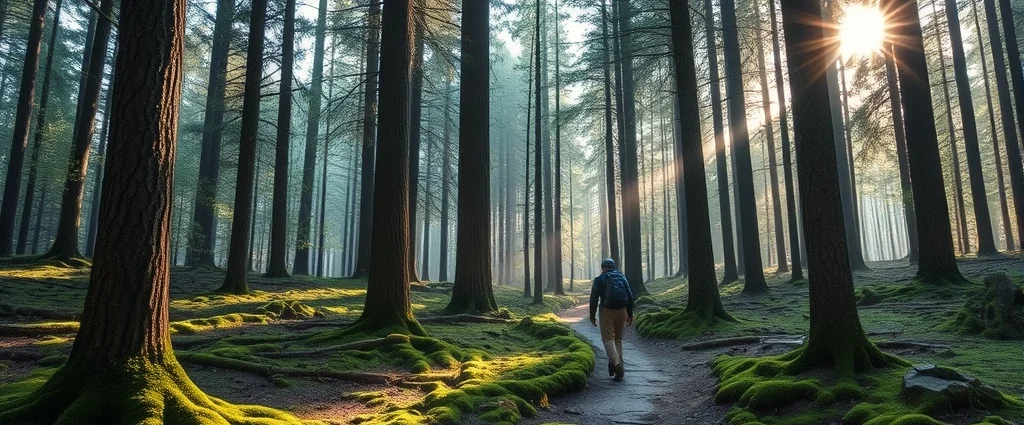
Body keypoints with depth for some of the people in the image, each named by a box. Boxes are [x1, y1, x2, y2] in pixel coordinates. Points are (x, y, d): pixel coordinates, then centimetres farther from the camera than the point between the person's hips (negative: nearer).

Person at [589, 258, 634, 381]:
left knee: (608, 338, -3)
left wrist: (592, 316, 5)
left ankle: (615, 361, -27)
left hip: (607, 311, -4)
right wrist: (630, 315, 16)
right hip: (622, 311, 4)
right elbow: (630, 296, 11)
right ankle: (619, 367, 9)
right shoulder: (622, 277, 13)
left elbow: (594, 298, -2)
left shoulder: (599, 280, 3)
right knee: (618, 339, 14)